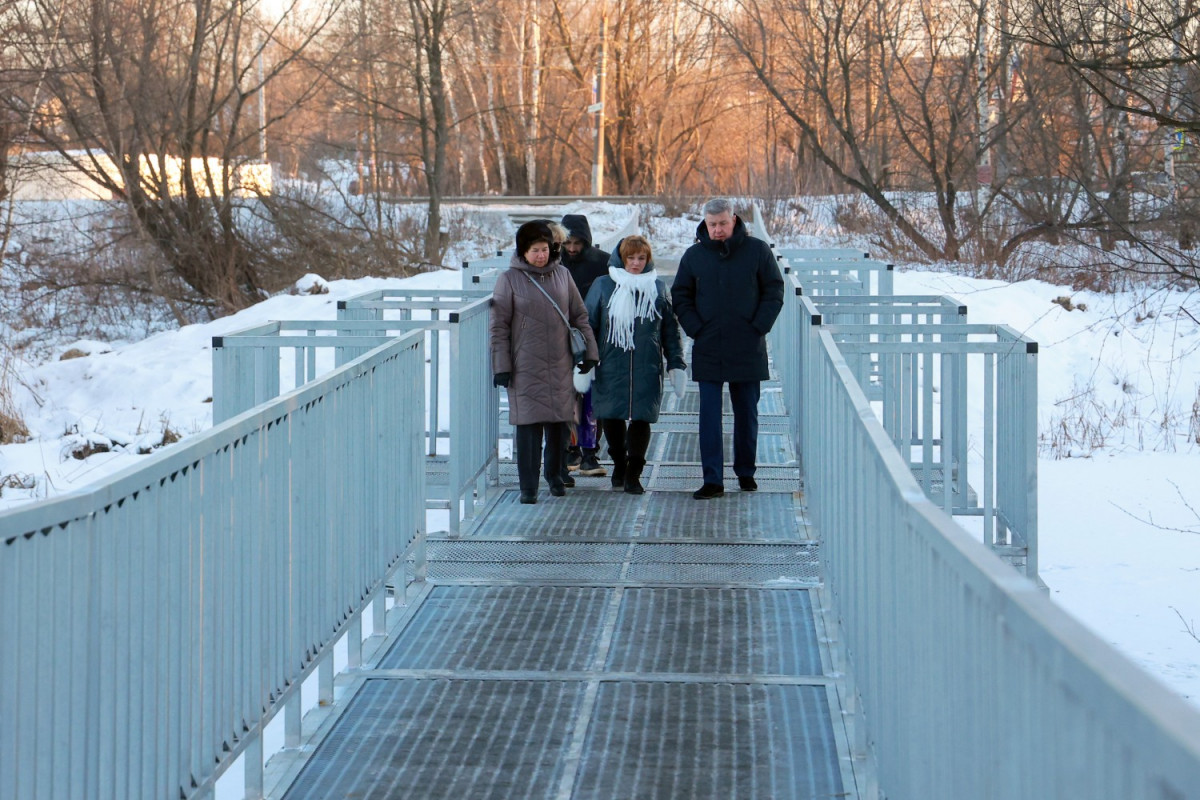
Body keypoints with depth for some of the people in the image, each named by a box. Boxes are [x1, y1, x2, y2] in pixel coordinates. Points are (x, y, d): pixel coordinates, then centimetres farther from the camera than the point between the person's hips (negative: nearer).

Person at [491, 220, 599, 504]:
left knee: (558, 422, 8)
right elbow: (499, 327, -2)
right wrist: (501, 366, -5)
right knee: (529, 424, -6)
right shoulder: (510, 279, -3)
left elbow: (579, 316, 13)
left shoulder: (562, 275, 7)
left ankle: (555, 476, 27)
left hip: (560, 364, 3)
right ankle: (528, 487, 0)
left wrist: (589, 351, 9)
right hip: (526, 366, -3)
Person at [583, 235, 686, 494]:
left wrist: (676, 364, 8)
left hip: (647, 369, 0)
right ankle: (619, 464, 28)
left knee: (641, 418, -6)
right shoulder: (603, 286, 5)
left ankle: (633, 473, 3)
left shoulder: (658, 288, 9)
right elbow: (587, 324, 5)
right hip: (610, 368, 0)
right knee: (611, 418, 6)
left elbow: (671, 329, 13)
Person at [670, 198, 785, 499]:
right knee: (709, 415, -4)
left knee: (747, 413, 9)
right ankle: (712, 480, -4)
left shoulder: (757, 251, 0)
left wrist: (759, 327, -7)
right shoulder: (694, 255, 4)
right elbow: (680, 296, 10)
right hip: (708, 350, 0)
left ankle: (745, 472, 22)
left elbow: (774, 291, 3)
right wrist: (695, 328, -3)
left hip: (748, 349, 0)